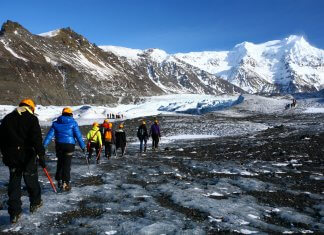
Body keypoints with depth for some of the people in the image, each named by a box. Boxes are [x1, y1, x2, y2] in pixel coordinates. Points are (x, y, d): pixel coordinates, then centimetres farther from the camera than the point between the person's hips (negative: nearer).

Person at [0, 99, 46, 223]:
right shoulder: (31, 118, -7)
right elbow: (37, 139, -15)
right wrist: (41, 156, -14)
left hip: (11, 156, 4)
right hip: (28, 156, -3)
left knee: (14, 182, 9)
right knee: (31, 180, 14)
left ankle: (14, 213, 8)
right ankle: (35, 203, 31)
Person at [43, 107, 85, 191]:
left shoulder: (56, 123, 7)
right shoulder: (73, 123, -2)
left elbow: (50, 134, 0)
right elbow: (78, 135, -5)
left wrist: (44, 145, -1)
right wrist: (83, 146, 0)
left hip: (59, 145, 4)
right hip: (69, 145, -3)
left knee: (60, 163, 19)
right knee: (67, 164, 0)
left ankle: (59, 181, 26)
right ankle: (65, 183, -3)